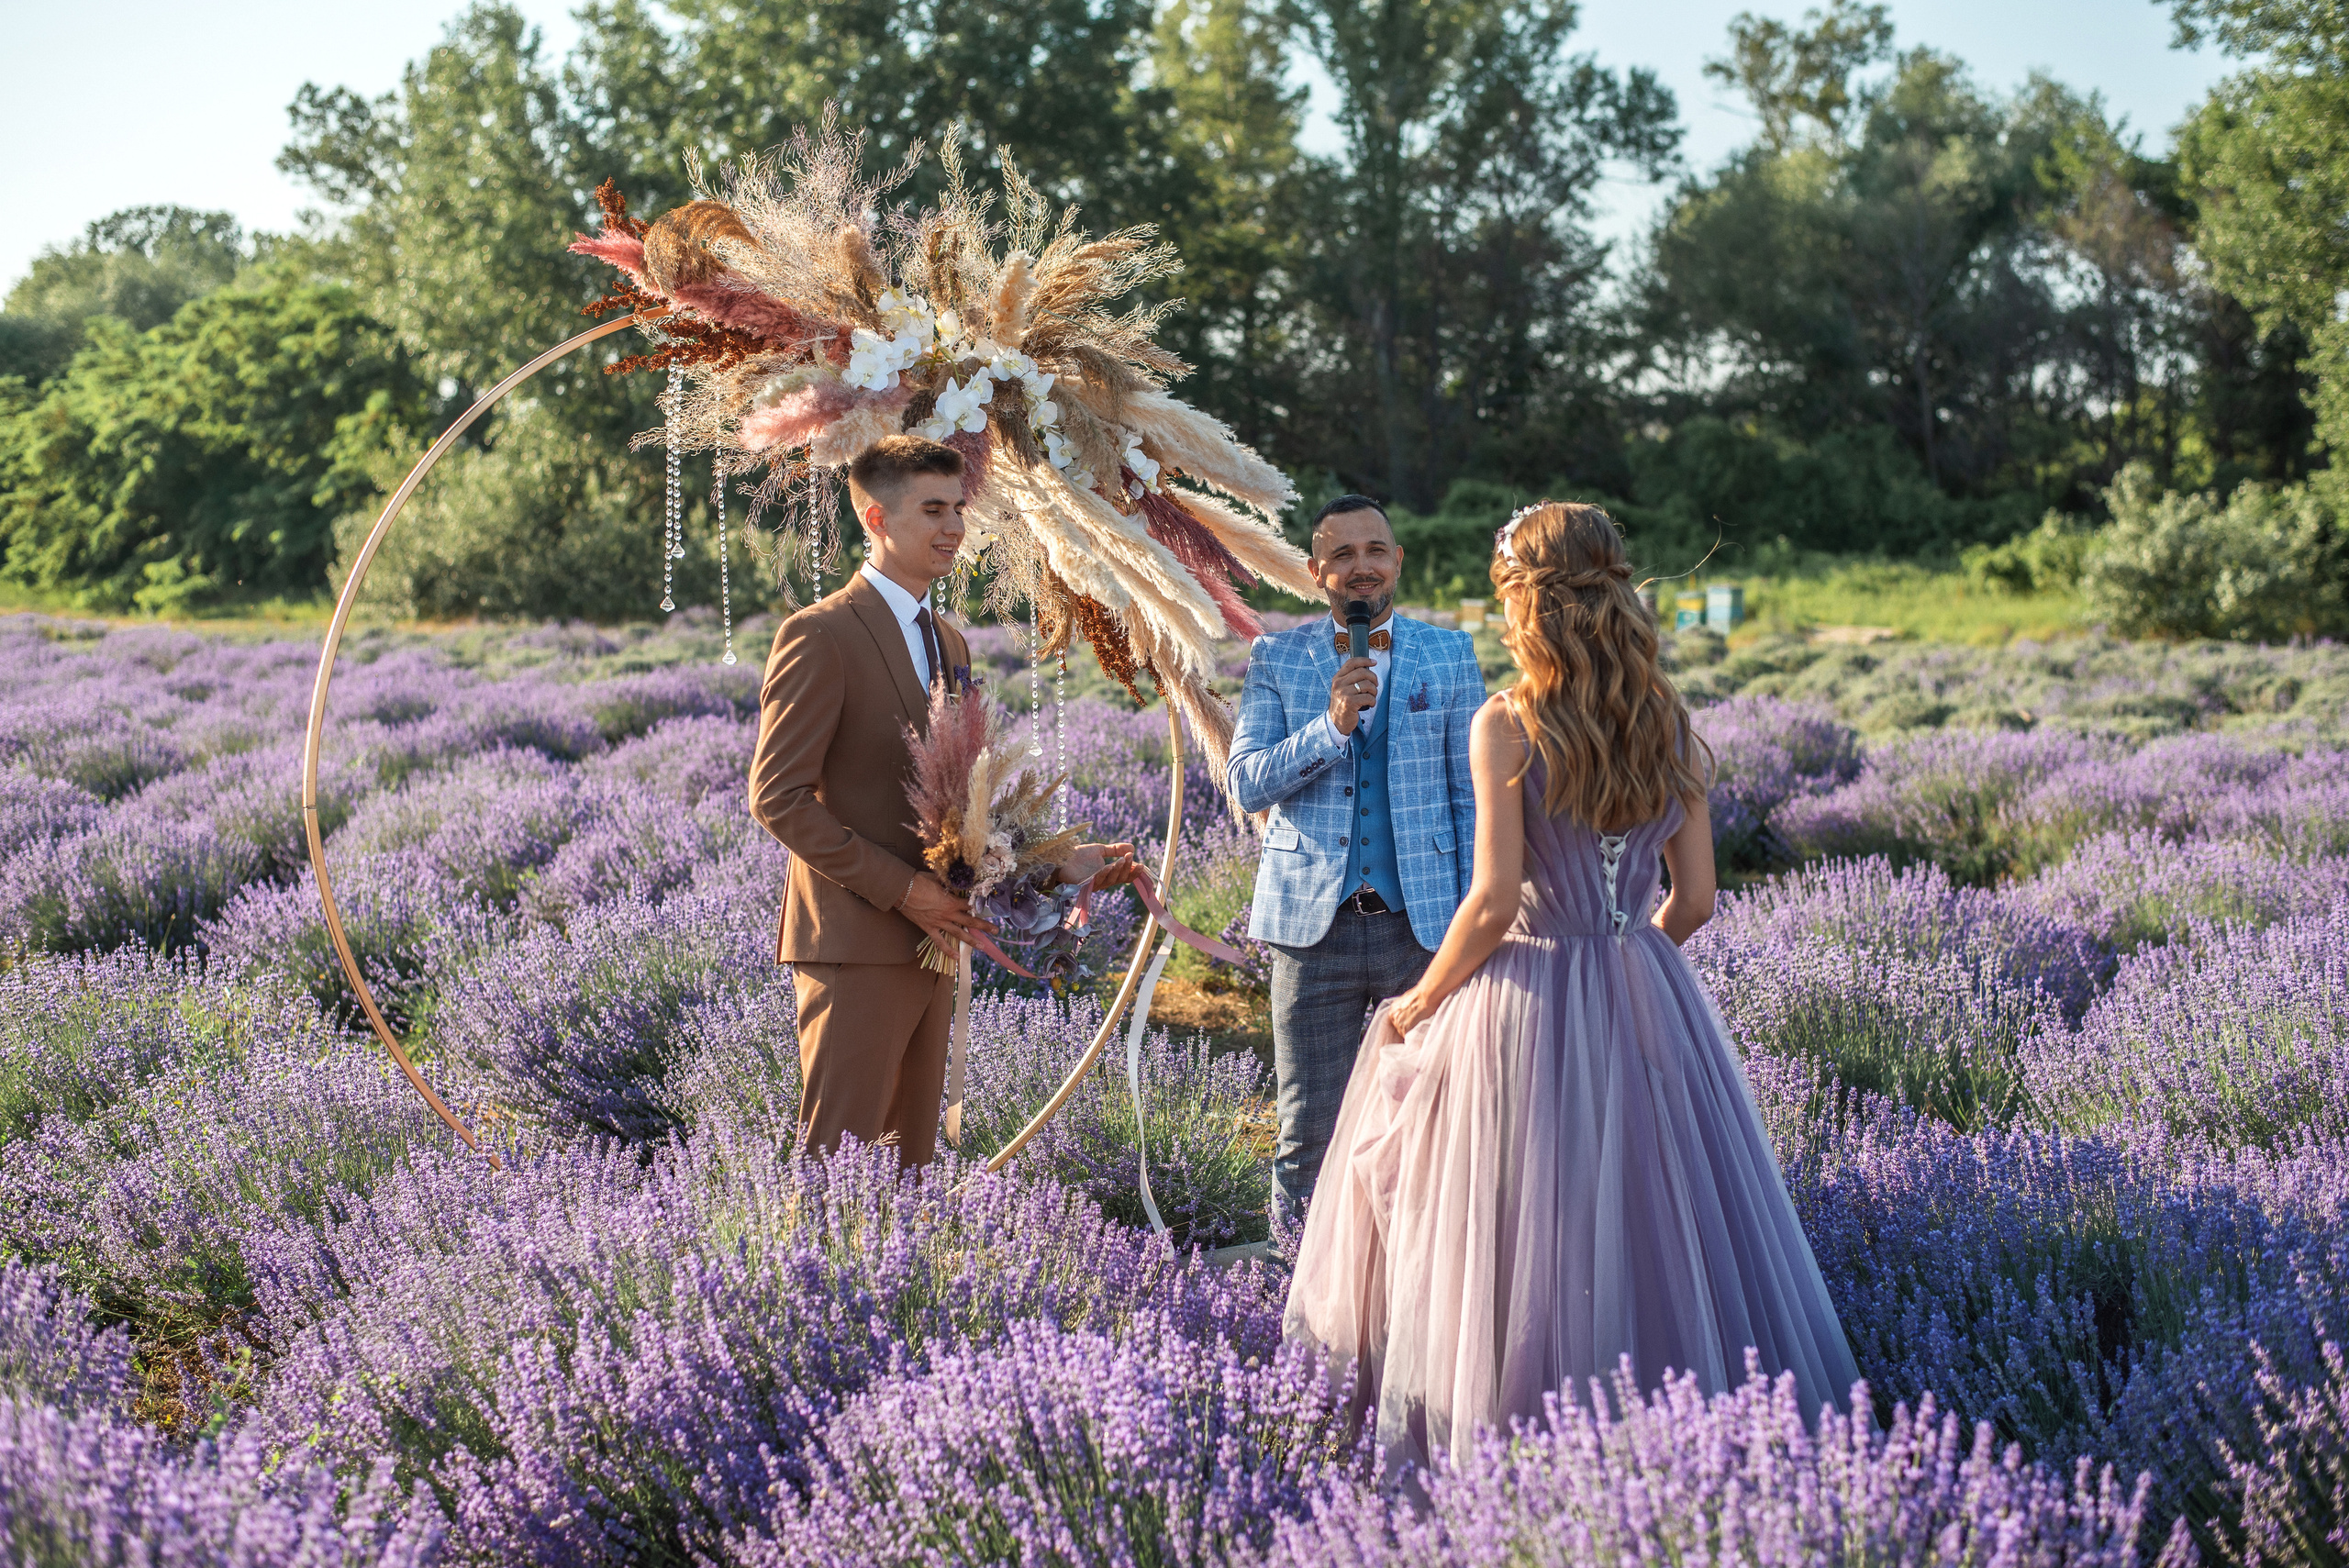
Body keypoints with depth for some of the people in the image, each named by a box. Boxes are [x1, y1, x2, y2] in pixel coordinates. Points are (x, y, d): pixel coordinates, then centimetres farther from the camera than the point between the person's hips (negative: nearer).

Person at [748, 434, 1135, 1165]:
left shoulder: (949, 642, 17)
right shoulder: (820, 636, -10)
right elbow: (778, 797, -14)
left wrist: (1057, 861, 7)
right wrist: (899, 887, -18)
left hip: (929, 941, 8)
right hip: (857, 941, -8)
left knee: (910, 1153, 12)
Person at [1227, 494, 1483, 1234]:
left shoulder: (1449, 655, 7)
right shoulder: (1277, 658, 5)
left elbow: (1471, 795, 7)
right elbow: (1247, 785, -4)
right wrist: (1332, 724, -18)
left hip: (1423, 921, 1)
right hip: (1314, 923, 0)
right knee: (1310, 1129, 5)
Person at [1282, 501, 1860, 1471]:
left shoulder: (1506, 726, -13)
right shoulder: (1669, 725, 2)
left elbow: (1492, 904, -15)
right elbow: (1694, 900, 4)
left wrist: (1420, 1002, -1)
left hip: (1530, 1000, -5)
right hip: (1646, 996, 5)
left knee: (1534, 1229, 5)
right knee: (1647, 1212, 15)